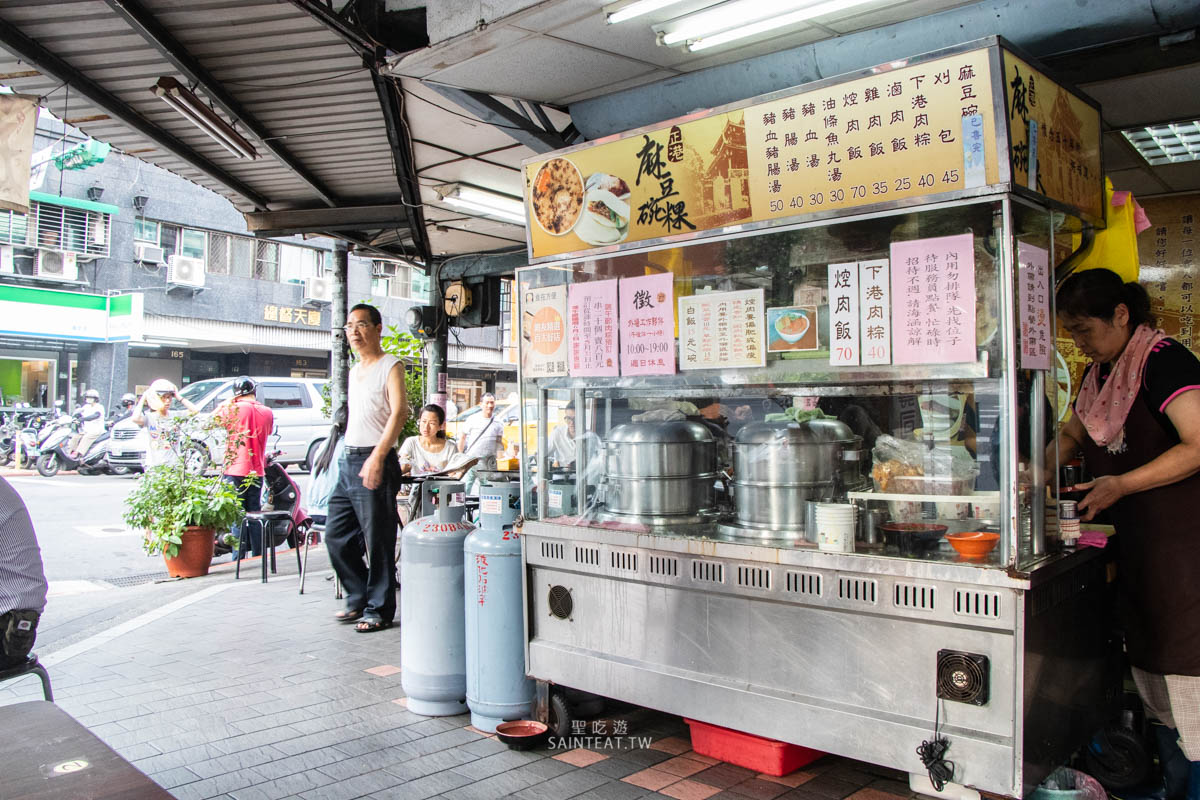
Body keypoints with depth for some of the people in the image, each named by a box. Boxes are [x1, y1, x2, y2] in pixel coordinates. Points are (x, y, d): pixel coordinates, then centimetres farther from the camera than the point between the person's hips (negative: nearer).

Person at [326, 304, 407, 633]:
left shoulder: (390, 366, -4)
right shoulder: (354, 371, 21)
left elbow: (399, 412, -16)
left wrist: (377, 457, -24)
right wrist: (346, 455, 18)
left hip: (374, 462, -9)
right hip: (347, 463, 9)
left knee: (377, 541, -4)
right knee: (336, 537, 11)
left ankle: (380, 610, 6)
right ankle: (359, 599, 24)